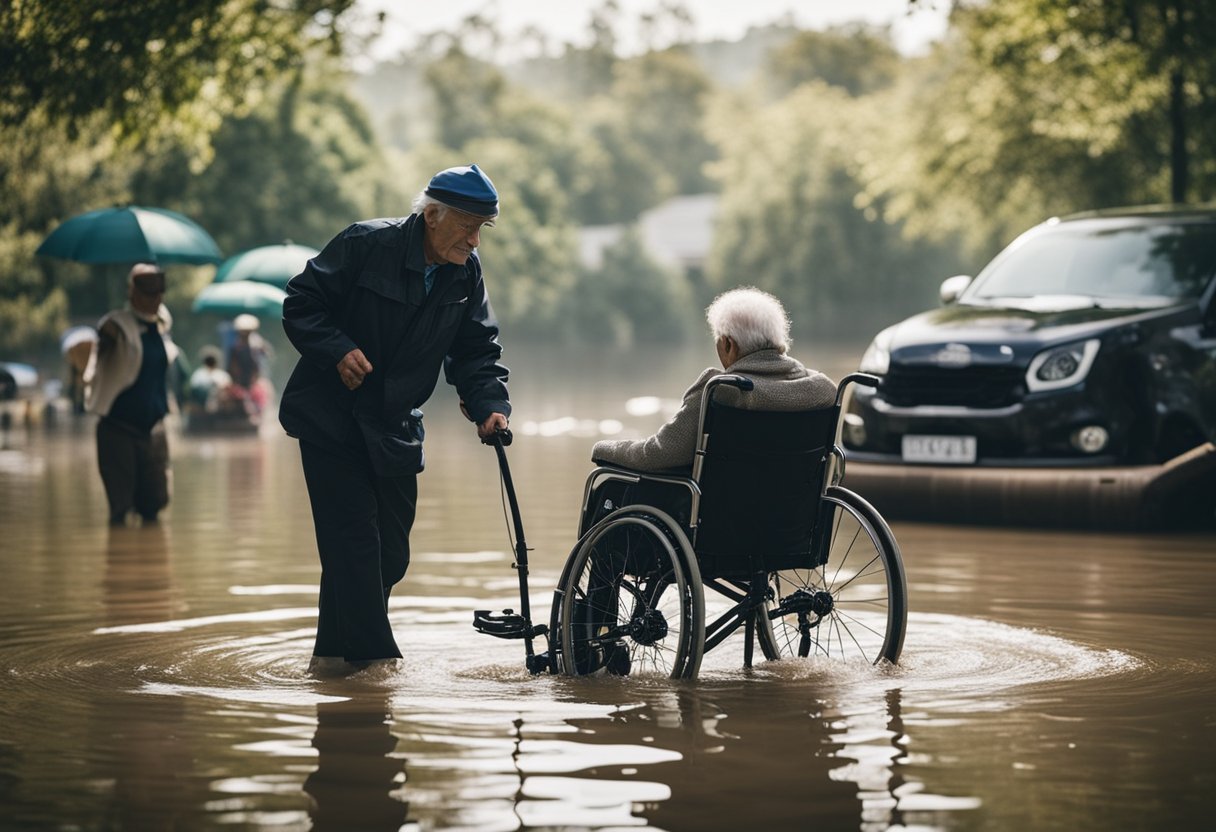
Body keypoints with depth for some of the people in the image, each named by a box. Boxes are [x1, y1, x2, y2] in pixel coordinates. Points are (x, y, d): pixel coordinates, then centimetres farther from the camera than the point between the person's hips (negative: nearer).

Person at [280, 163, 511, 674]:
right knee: (355, 540, -12)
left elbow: (476, 349, 3)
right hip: (332, 420, -6)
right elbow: (301, 303, -11)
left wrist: (490, 405, -15)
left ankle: (335, 652, 22)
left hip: (395, 430, 6)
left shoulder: (466, 273, 1)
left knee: (390, 553, 8)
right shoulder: (366, 245, -15)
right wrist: (337, 350, -26)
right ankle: (374, 654, -9)